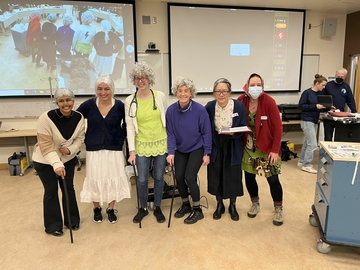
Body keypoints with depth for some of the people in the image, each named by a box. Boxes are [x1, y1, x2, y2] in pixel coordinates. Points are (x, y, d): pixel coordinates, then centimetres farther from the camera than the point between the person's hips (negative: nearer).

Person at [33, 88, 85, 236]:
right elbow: (46, 146, -27)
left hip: (68, 159, 4)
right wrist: (57, 164, -36)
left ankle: (72, 220, 28)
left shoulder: (79, 118, -14)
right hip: (45, 161, -4)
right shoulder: (46, 118, -27)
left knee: (69, 188, 11)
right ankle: (53, 225, 21)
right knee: (51, 190, 5)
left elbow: (80, 138, -3)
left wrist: (70, 149, -22)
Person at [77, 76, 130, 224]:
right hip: (94, 149, 1)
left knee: (113, 179, 8)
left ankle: (111, 210, 29)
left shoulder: (120, 106, -9)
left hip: (114, 149, 0)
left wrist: (122, 138, -4)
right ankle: (97, 209, 33)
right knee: (95, 180, 9)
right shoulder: (88, 105, -6)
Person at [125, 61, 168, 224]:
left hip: (161, 143, 1)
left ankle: (157, 208, 31)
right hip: (142, 145, 0)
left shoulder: (160, 96, -4)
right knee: (142, 180, 5)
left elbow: (167, 120, 4)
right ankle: (143, 208, 30)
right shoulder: (130, 100, -5)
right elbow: (130, 127, -4)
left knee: (159, 177, 11)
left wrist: (171, 142, 4)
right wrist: (131, 150, -7)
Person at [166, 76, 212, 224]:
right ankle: (185, 204, 30)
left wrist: (207, 153, -11)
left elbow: (206, 132, -13)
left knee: (189, 177, -11)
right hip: (180, 149, 4)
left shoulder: (200, 109, -21)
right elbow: (170, 133, -8)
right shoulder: (171, 110, -13)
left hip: (197, 148, -3)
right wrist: (171, 152, -17)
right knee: (179, 177, 2)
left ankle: (197, 210, 12)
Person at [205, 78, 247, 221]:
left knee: (233, 176, 6)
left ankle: (232, 206, 30)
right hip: (215, 145, 1)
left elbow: (243, 128, -9)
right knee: (216, 175, 8)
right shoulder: (209, 106, -10)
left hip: (233, 146, -1)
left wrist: (233, 133, -29)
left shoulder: (239, 106, -14)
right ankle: (219, 205, 31)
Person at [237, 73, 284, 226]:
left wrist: (275, 150, -16)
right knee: (249, 177, 10)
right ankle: (255, 204, 35)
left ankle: (278, 209, 25)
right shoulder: (242, 101, -7)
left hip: (267, 147, -3)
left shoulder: (268, 102, -16)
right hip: (248, 147, 3)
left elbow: (278, 127, -14)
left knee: (273, 179, 1)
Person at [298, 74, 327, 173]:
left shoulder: (320, 94, 10)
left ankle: (301, 161, 24)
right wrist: (315, 106, -21)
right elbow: (301, 106, -15)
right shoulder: (307, 92, -12)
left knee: (307, 142, 13)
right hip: (307, 121, -8)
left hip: (315, 121, 8)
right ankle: (306, 165, 1)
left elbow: (319, 107, 17)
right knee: (313, 144, -8)